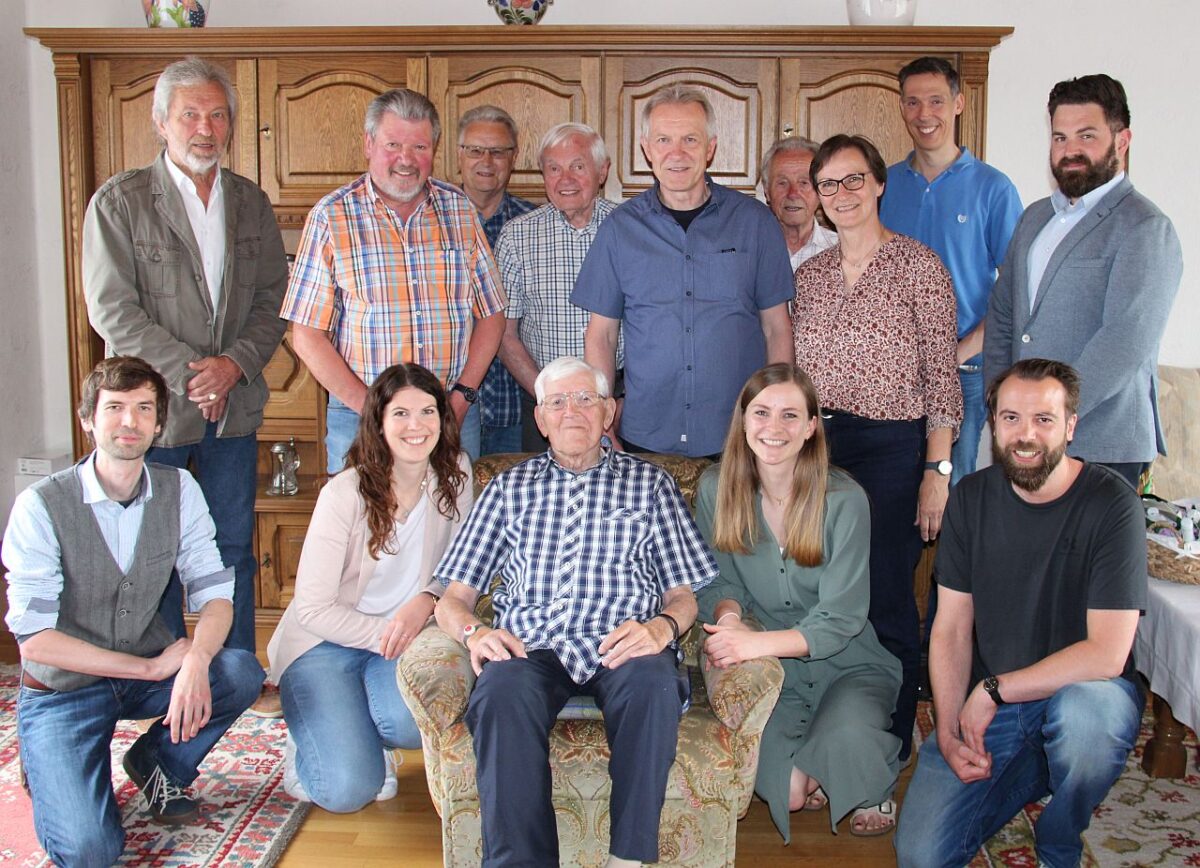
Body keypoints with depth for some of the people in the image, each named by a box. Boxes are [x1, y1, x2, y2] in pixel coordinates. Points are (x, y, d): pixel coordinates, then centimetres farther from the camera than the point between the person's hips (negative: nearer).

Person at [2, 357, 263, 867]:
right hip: (63, 690, -4)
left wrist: (196, 660, -29)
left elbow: (215, 591, -7)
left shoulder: (179, 490, -4)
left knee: (242, 672, -26)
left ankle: (158, 764, 4)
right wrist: (151, 666, -20)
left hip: (150, 672, 4)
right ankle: (51, 766, 14)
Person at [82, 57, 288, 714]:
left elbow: (273, 301, 6)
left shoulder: (251, 203, 9)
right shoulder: (118, 202, -4)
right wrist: (189, 371, -15)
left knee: (234, 551, 12)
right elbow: (112, 310, -10)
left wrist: (234, 364, -10)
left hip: (235, 408, 4)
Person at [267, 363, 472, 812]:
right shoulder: (344, 494, -17)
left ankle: (351, 729, 8)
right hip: (324, 642, -3)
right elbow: (313, 608, -14)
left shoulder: (454, 475, -4)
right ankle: (311, 738, 18)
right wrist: (386, 635, -19)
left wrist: (425, 601, -17)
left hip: (403, 639, 4)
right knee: (348, 789, -19)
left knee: (414, 722, -30)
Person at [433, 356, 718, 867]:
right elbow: (454, 597, 16)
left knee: (654, 682, -36)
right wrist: (473, 632, -7)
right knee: (502, 690, -35)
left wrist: (662, 627, -9)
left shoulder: (649, 484, 22)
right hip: (529, 648, 1)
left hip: (621, 647, 0)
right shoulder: (509, 489, 24)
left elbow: (684, 592, 15)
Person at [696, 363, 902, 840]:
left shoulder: (844, 500, -16)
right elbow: (717, 581, 4)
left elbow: (840, 620, -17)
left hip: (847, 663, -1)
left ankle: (872, 792, 7)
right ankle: (807, 775, 17)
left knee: (845, 742, -32)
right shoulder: (716, 489, -5)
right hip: (773, 668, 2)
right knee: (786, 792, -22)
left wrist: (760, 642, -33)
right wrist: (728, 615, -21)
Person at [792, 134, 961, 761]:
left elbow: (942, 377, -5)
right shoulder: (809, 274, 12)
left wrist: (937, 471, -10)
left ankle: (893, 742, 14)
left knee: (886, 601, -2)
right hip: (814, 448, 5)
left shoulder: (918, 266, -3)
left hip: (891, 448, -5)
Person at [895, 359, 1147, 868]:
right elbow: (951, 627, 1)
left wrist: (993, 690, -15)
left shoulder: (1110, 505, -14)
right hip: (985, 708, 3)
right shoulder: (971, 499, 0)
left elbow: (1107, 654, -19)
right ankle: (1029, 776, 13)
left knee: (1084, 710, -40)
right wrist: (947, 732, -11)